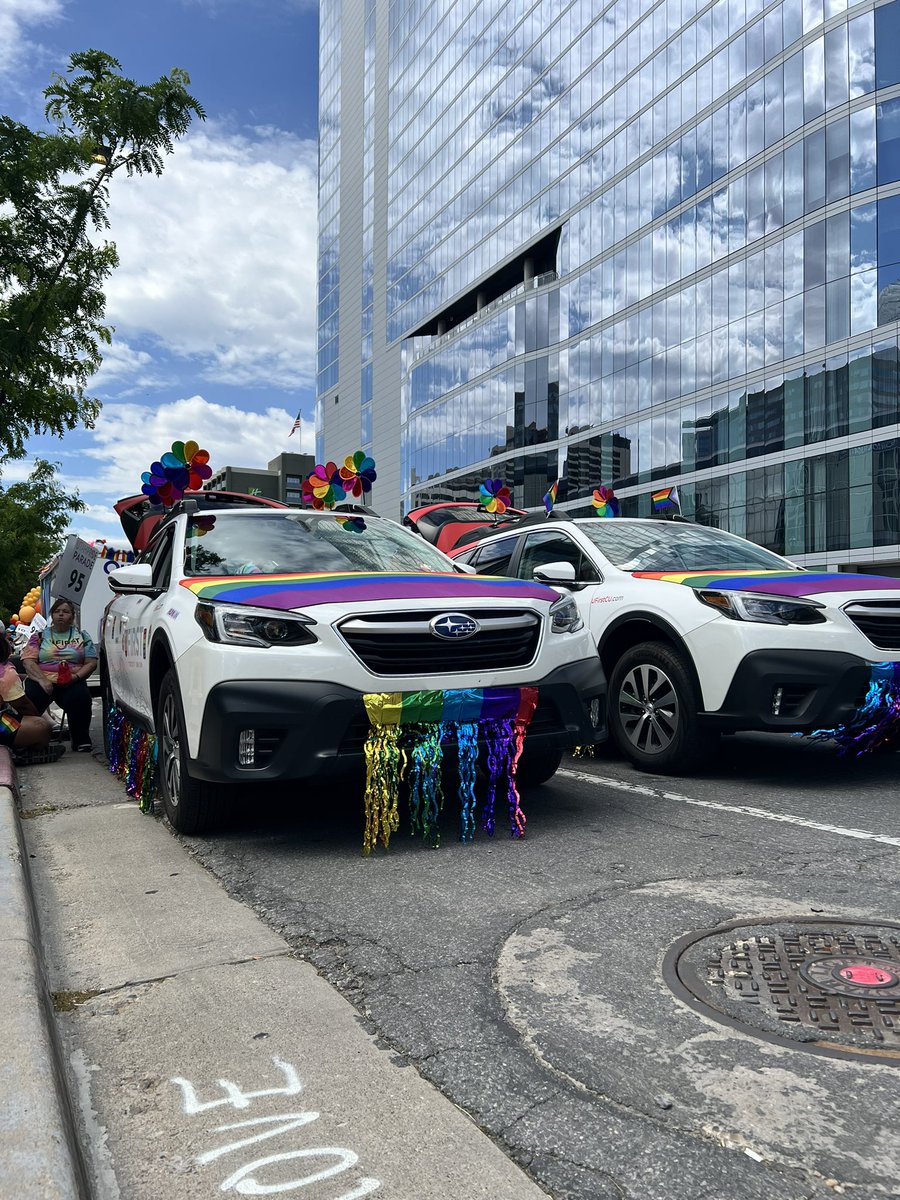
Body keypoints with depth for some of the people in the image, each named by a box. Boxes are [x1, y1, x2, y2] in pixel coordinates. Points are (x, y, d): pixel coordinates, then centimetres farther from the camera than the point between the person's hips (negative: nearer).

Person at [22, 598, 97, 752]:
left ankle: (81, 741, -18)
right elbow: (28, 661, 3)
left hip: (72, 681, 0)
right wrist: (42, 680, -15)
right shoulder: (40, 636, 16)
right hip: (42, 679, 0)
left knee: (80, 697, -33)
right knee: (31, 697, -33)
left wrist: (75, 677, -11)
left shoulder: (82, 636, 17)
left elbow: (91, 663, 9)